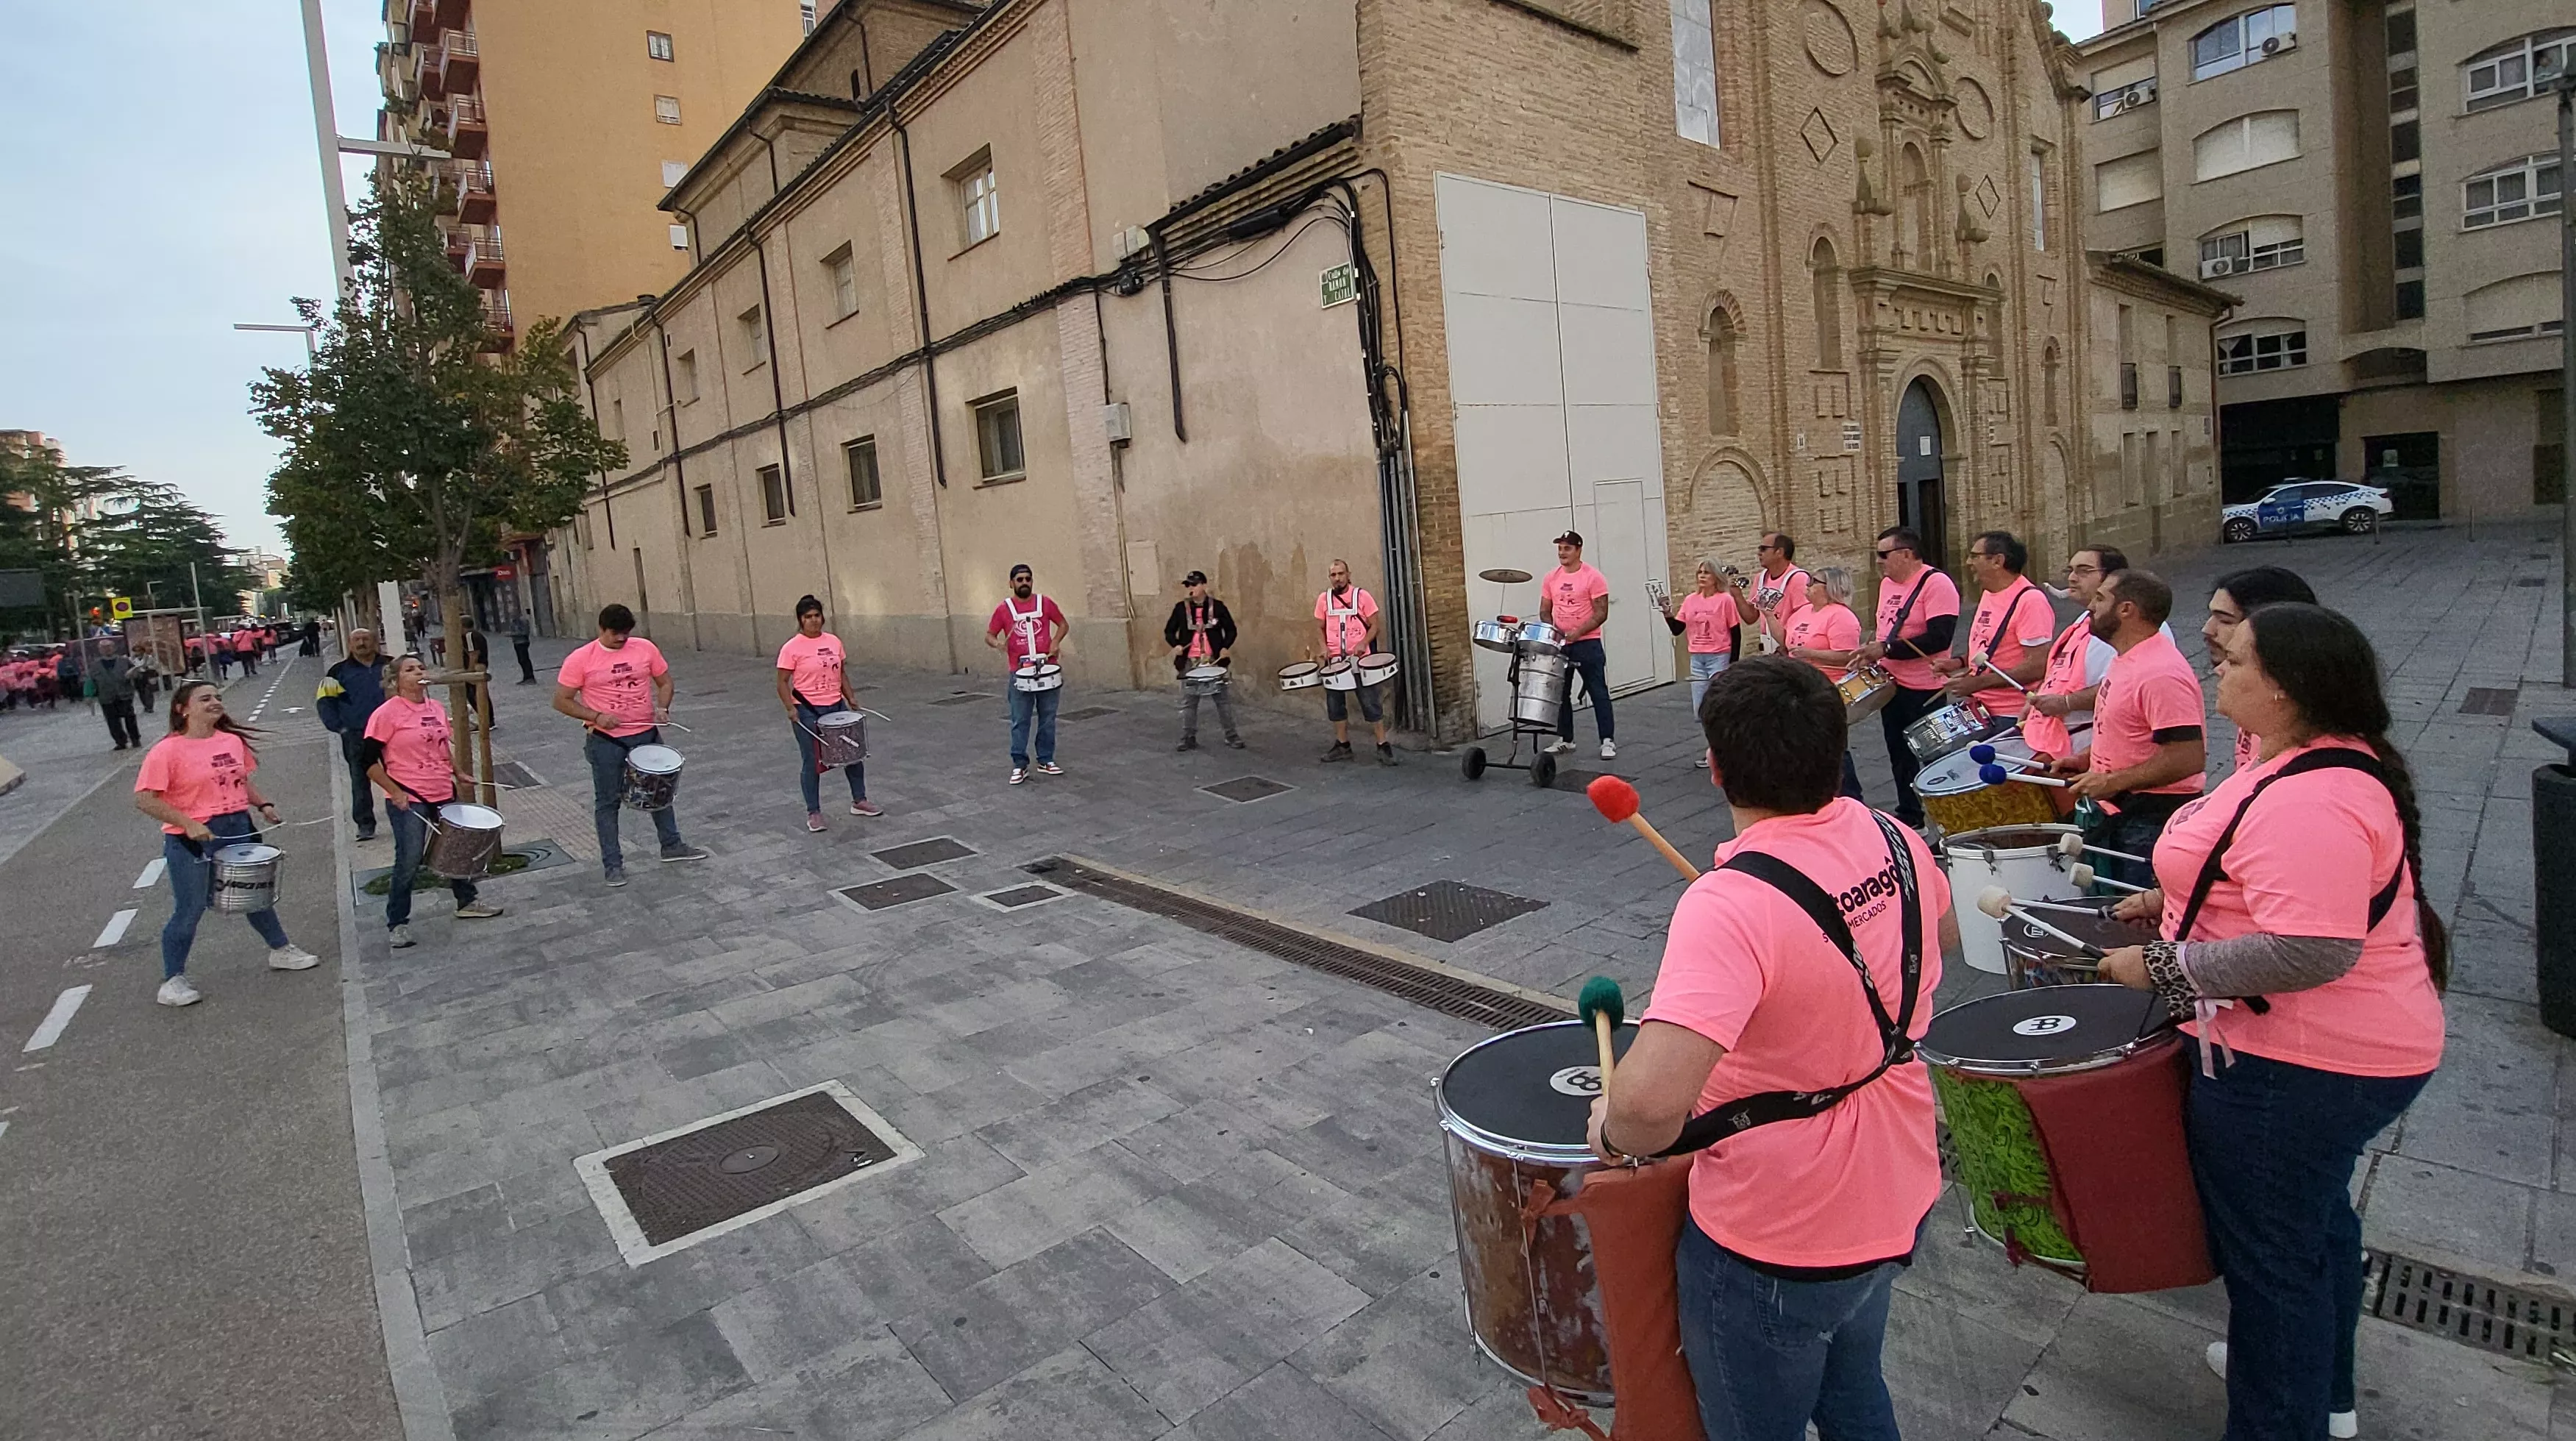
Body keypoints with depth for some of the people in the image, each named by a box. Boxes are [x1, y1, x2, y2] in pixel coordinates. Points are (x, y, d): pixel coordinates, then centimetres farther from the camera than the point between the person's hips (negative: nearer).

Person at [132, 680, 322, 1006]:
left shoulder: (233, 741, 4)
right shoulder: (167, 751, -14)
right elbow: (145, 800, -16)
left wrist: (262, 805, 2)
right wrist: (188, 823, -23)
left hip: (238, 829, 6)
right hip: (192, 839, -6)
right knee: (190, 910, 2)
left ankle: (281, 951, 36)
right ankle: (172, 982, 17)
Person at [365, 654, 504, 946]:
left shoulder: (437, 709, 8)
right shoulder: (387, 713, -12)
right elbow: (369, 760, -12)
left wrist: (458, 772, 14)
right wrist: (394, 791, -16)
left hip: (444, 793, 7)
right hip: (407, 800, -7)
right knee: (409, 862, -6)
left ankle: (467, 902, 36)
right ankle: (397, 924, 7)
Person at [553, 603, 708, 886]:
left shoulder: (645, 648, -3)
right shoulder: (580, 660, -10)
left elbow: (664, 682, 9)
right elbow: (562, 701, -6)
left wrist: (663, 708, -9)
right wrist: (596, 717, -18)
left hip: (647, 734, 4)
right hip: (606, 741, -3)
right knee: (608, 801, 5)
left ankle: (672, 845, 34)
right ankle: (612, 864, 14)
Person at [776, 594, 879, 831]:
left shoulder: (834, 642, 5)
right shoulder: (792, 648, -10)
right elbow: (783, 682, -8)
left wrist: (851, 697, 4)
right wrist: (790, 708, -19)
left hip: (836, 706, 5)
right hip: (807, 711, -5)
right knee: (812, 762, 3)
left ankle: (859, 801, 28)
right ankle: (813, 813, 15)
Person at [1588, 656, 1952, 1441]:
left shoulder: (1731, 905, -35)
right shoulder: (1897, 843, -10)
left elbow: (1651, 1103, -46)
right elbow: (1942, 936, 15)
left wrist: (1612, 1127, -25)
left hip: (1779, 1246, -7)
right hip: (1899, 1201, 7)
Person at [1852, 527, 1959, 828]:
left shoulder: (1936, 584, -17)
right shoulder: (1887, 584, 10)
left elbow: (1939, 638, -25)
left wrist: (1887, 649, -24)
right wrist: (1873, 652, 6)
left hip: (1924, 690, -8)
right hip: (1892, 685, 8)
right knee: (1899, 756, 17)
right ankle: (1908, 816, 30)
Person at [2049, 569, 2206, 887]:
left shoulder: (2161, 673, -23)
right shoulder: (2126, 659, 10)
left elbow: (2189, 757, -27)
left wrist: (2113, 783, -22)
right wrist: (2087, 757, 10)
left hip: (2153, 822, -10)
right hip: (2116, 812, 10)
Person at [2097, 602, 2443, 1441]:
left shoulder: (2308, 803, -30)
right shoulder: (2321, 761, 5)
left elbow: (2309, 953, -35)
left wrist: (2162, 966, -26)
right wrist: (2178, 899, 10)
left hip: (2295, 1069, -11)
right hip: (2336, 1055, 11)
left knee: (2268, 1252, 5)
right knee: (2314, 1216, 28)